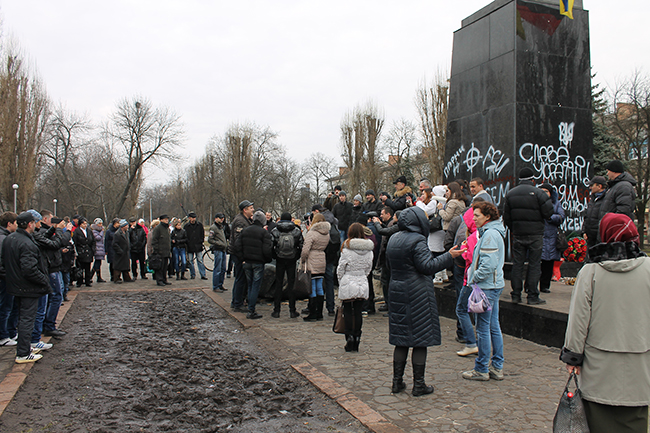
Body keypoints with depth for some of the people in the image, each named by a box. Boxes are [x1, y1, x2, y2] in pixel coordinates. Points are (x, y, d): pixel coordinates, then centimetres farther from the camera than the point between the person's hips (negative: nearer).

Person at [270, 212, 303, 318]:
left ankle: (276, 310, 9)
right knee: (291, 284, 6)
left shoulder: (274, 231, -5)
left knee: (278, 284, 7)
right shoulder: (297, 231, -2)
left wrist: (275, 256, 9)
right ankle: (292, 311, 8)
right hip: (292, 261, 0)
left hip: (280, 260, 0)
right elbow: (301, 246, 0)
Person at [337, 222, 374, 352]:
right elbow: (369, 268, 11)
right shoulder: (369, 250, 1)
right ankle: (356, 341, 14)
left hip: (348, 284, -4)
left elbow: (341, 268, -5)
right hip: (363, 284, 4)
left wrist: (341, 282, 9)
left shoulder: (347, 248, -12)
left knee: (348, 312, 6)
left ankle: (349, 340, 4)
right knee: (358, 312, 10)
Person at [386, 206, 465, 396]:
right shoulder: (417, 241, -15)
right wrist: (449, 256, -15)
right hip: (417, 295, -7)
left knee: (401, 340, 13)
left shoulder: (393, 239, 10)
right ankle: (419, 384, 7)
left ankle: (397, 381, 16)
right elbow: (427, 266, -20)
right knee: (420, 340, 2)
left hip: (397, 292, 7)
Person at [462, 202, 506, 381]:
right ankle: (497, 367, 22)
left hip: (486, 286, -10)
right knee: (493, 326, 14)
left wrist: (473, 279, -13)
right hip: (494, 285, 10)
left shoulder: (490, 234, -17)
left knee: (483, 328, -1)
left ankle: (481, 370, 8)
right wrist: (473, 277, 14)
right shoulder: (490, 231, 15)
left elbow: (488, 264, -24)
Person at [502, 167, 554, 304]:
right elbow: (548, 213, -11)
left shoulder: (510, 194, 6)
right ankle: (532, 296, 3)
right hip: (535, 235, -4)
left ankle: (516, 295, 9)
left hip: (517, 235, 4)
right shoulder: (537, 193, -9)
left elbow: (506, 217, 8)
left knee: (517, 264, 8)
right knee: (534, 265, 2)